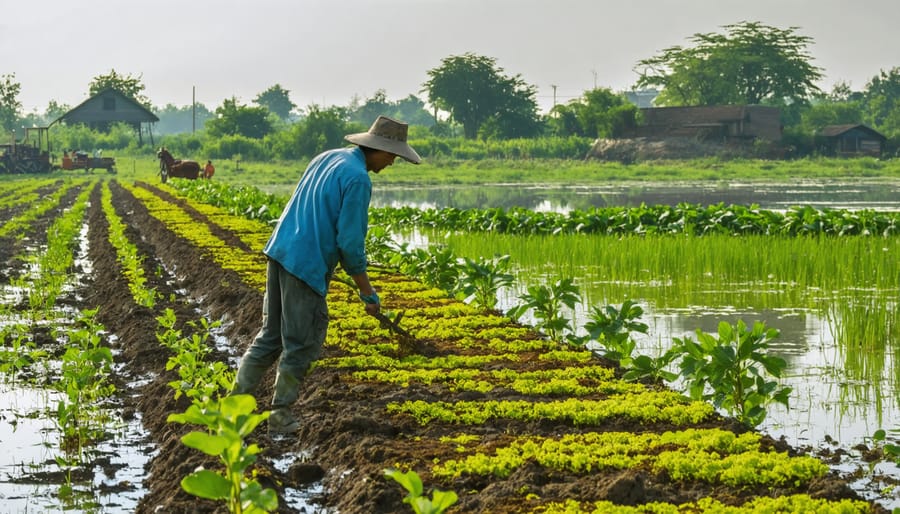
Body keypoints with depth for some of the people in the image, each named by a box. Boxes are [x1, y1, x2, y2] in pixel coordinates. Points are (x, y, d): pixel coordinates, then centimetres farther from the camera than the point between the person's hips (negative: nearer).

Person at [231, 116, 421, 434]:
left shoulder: (327, 158, 14)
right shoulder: (358, 179, -13)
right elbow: (350, 242, -15)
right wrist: (367, 292, -5)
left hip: (279, 252, 9)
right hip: (307, 265, -9)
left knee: (271, 336, 16)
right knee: (302, 344, 4)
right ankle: (280, 417, 11)